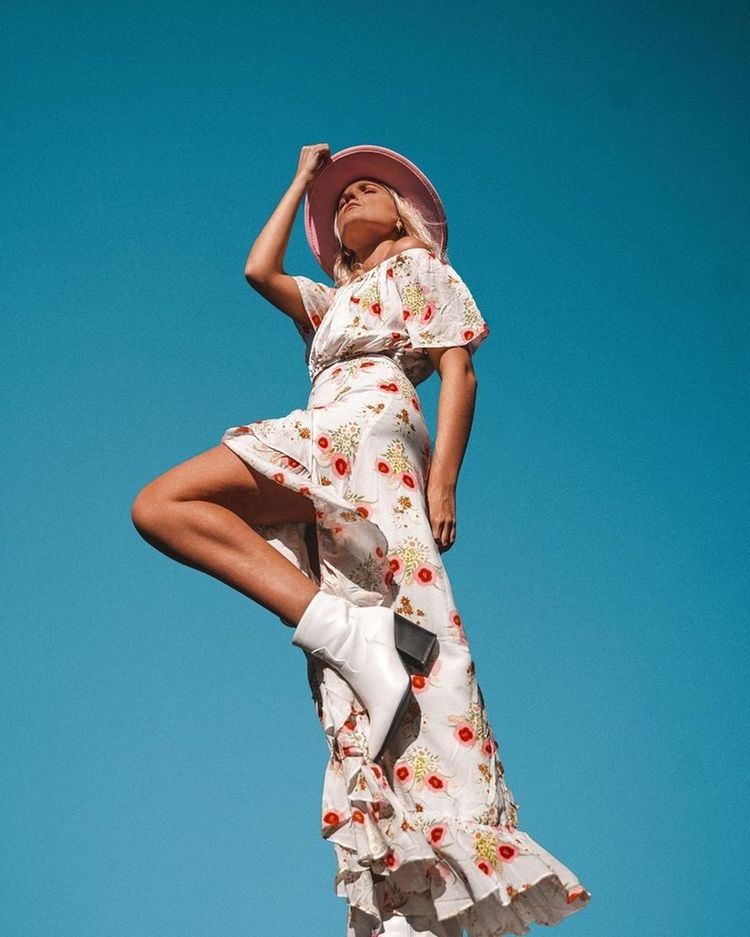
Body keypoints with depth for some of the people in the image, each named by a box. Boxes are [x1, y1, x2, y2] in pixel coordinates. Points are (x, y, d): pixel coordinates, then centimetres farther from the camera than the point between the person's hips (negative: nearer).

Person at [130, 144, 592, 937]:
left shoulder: (422, 268, 18)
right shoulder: (333, 302, 39)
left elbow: (459, 373, 4)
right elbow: (259, 268, 27)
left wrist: (442, 478, -12)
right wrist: (303, 181, 39)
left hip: (366, 425, -6)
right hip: (330, 496, 6)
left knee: (161, 504, -20)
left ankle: (345, 632, -33)